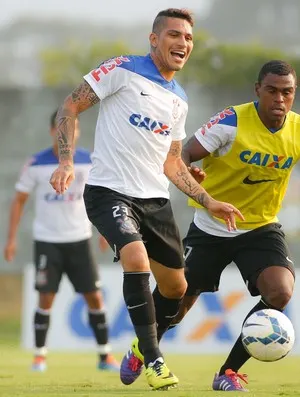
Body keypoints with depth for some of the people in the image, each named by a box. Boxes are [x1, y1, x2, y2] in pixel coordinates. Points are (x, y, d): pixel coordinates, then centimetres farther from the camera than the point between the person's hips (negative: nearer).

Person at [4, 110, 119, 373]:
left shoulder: (89, 162, -1)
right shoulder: (37, 164, -6)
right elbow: (19, 200, 1)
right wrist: (12, 238, -4)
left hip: (80, 240, 2)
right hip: (47, 241, -2)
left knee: (94, 296, 0)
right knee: (46, 299, -5)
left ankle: (105, 355, 9)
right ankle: (40, 355, 8)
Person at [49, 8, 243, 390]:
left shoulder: (178, 100, 13)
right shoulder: (122, 70, -6)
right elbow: (70, 107, -6)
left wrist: (209, 202, 14)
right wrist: (66, 161, -20)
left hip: (155, 199, 7)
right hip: (110, 191, -7)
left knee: (175, 288, 8)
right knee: (137, 259, -29)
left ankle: (141, 350, 36)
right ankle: (153, 360, -17)